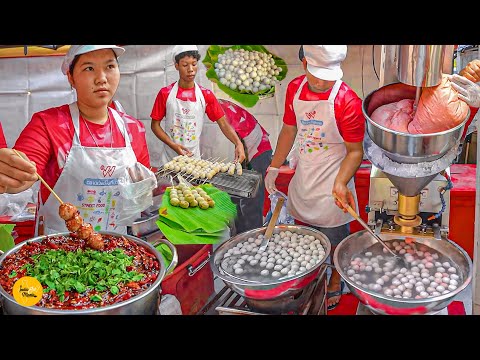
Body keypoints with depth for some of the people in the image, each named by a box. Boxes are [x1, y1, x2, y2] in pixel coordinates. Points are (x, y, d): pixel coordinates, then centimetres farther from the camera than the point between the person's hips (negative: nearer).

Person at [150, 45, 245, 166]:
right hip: (169, 157, 0)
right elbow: (155, 125, 1)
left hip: (194, 157, 1)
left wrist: (238, 143, -21)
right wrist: (173, 145, -14)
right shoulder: (165, 93, -3)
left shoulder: (205, 95, -2)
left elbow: (223, 124, -3)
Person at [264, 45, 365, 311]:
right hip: (303, 178, 5)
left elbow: (355, 150, -15)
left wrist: (340, 184, -29)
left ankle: (335, 283, 37)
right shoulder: (294, 88, -3)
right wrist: (274, 167, 11)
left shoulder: (347, 101, -21)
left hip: (332, 183, -5)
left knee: (335, 240, 12)